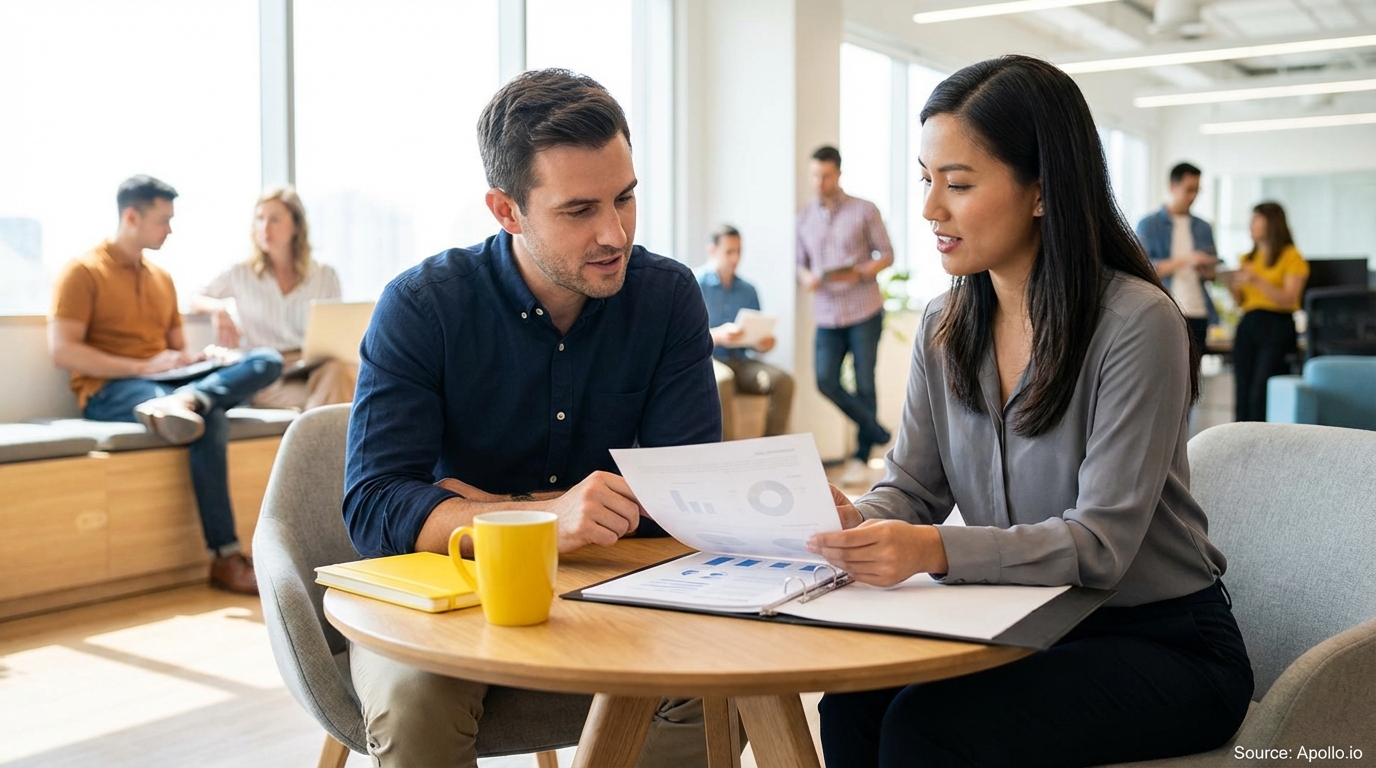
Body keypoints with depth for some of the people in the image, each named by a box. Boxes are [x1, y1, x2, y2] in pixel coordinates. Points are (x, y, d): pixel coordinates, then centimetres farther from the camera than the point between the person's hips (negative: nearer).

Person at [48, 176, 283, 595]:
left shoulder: (161, 277, 21)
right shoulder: (84, 270, 0)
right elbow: (62, 351, -11)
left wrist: (209, 355, 0)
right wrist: (142, 367, -18)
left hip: (164, 382, 7)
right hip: (109, 390, -7)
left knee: (268, 360, -14)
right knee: (209, 419, -36)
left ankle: (183, 402, -42)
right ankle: (226, 558, -34)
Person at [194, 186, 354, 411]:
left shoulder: (325, 276, 16)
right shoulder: (241, 275, 15)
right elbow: (195, 300, 24)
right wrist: (218, 307, 1)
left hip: (315, 367, 2)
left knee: (338, 369, -39)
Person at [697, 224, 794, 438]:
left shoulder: (747, 291, 14)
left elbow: (757, 337, 16)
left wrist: (763, 344, -9)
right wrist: (717, 336, -28)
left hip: (739, 362, 5)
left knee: (783, 381, -22)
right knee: (723, 380, -38)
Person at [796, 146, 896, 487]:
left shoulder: (864, 210, 0)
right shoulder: (804, 217, 12)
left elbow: (887, 254, 2)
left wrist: (860, 272, -16)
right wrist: (806, 277, -8)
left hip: (864, 311, -3)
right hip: (827, 314, 3)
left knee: (864, 384, 0)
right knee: (826, 381, -8)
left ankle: (861, 457, 13)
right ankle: (878, 433, 13)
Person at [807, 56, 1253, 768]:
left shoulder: (1136, 323, -17)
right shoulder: (943, 328, 3)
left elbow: (1100, 542, -22)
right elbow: (912, 488, 3)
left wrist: (934, 550, -38)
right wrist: (857, 521, -22)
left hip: (1160, 646, -5)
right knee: (850, 706, -22)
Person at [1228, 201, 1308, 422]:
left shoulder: (1291, 257, -1)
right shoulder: (1248, 258, 17)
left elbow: (1289, 300, -9)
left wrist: (1257, 281, -18)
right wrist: (1232, 285, -1)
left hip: (1277, 328, -6)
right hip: (1247, 327, 6)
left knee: (1261, 396, -13)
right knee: (1242, 397, 1)